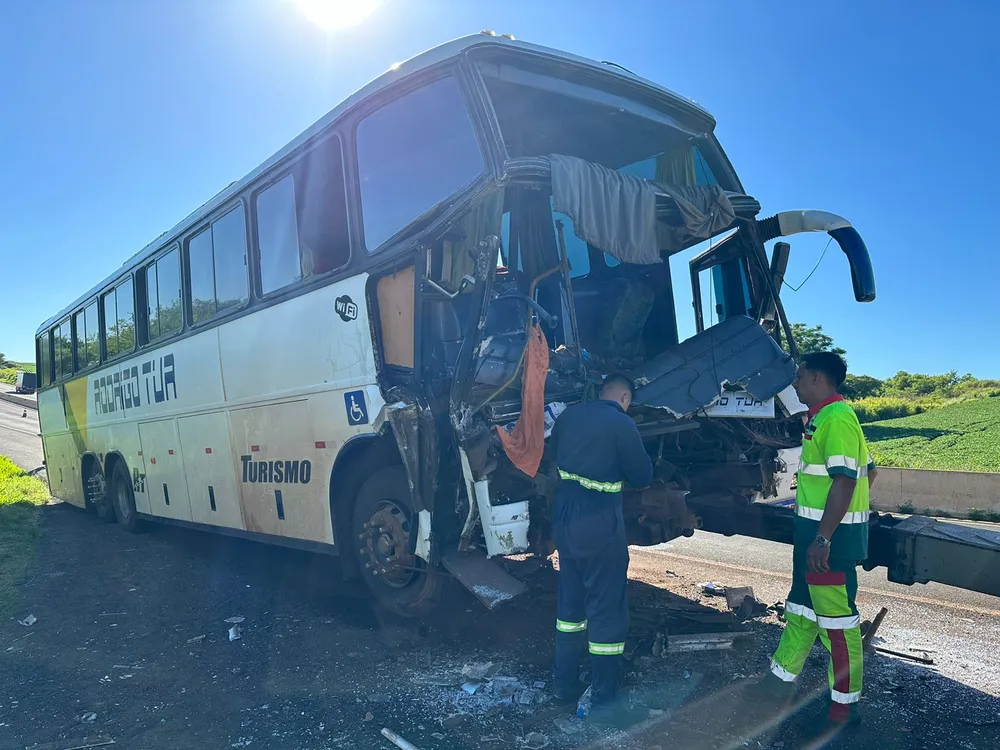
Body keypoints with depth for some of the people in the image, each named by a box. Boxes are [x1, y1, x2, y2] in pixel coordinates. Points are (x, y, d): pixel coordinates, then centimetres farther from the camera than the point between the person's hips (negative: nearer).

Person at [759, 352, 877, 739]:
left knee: (837, 619, 1)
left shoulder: (836, 418, -17)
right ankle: (780, 682, 30)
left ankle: (845, 706, 14)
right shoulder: (824, 417, 14)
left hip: (831, 535, -11)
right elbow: (869, 470, 22)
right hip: (815, 531, 11)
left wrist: (823, 538, -27)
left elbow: (845, 480, -25)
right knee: (801, 608, 17)